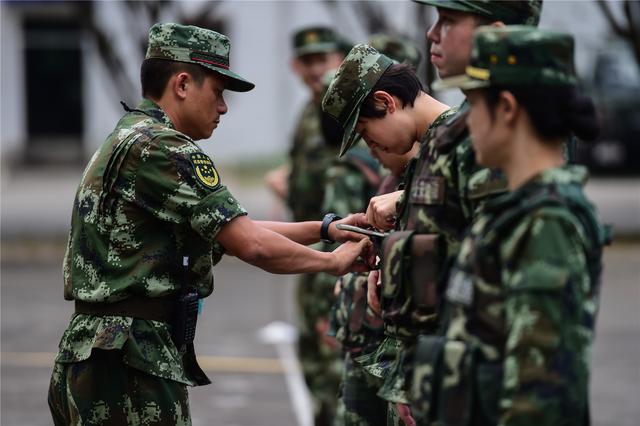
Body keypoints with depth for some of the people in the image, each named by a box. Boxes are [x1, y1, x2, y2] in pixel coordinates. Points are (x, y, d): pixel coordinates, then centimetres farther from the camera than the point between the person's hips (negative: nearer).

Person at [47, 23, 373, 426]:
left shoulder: (129, 142, 19)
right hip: (130, 367, -10)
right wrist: (333, 261, 0)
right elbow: (252, 245, -16)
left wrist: (327, 229, 18)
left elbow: (229, 232, 23)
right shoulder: (161, 147, -13)